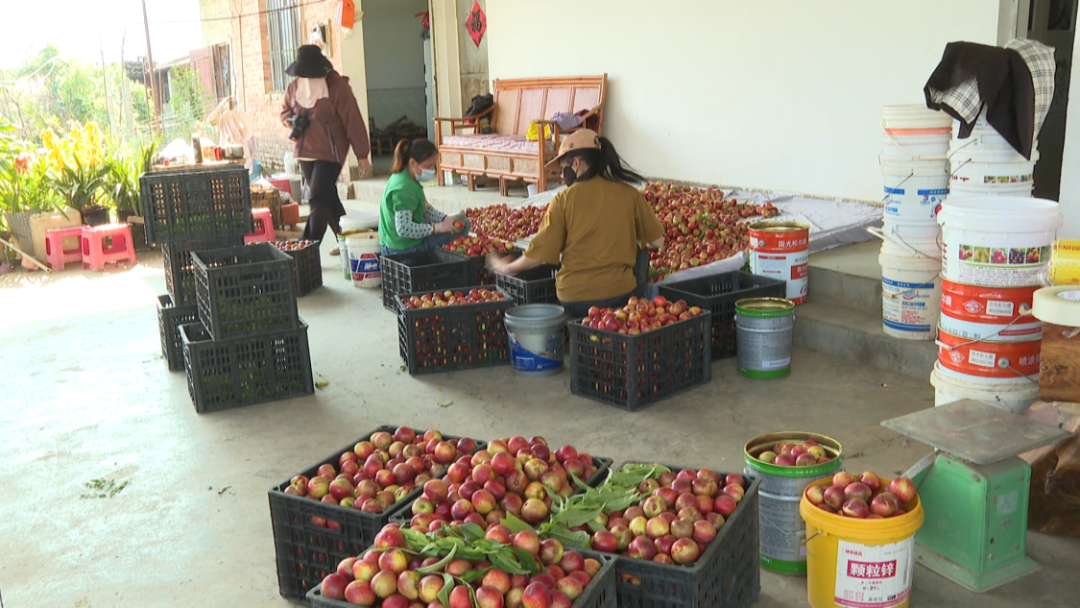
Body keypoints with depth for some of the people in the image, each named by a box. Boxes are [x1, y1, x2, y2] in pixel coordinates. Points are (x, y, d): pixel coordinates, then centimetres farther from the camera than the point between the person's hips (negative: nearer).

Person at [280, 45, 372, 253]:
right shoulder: (294, 87, 4)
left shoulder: (337, 86, -15)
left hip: (329, 153, -7)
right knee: (328, 199, 15)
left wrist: (362, 155, -10)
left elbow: (353, 121, -12)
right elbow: (284, 112, 22)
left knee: (319, 201, -12)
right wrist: (292, 121, -3)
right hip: (304, 152, 7)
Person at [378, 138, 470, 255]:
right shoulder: (405, 189, -25)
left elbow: (426, 209, 16)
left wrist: (446, 219, -1)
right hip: (405, 250, -10)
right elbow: (403, 229, -31)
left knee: (461, 223, 22)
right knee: (462, 222, -10)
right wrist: (437, 227, -23)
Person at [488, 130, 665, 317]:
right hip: (621, 295, -1)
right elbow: (657, 242, 5)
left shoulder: (564, 199, -6)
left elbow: (539, 254, -4)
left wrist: (507, 268, 15)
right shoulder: (629, 194, -2)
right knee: (639, 253, 27)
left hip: (572, 300, 1)